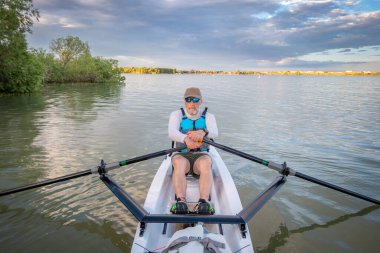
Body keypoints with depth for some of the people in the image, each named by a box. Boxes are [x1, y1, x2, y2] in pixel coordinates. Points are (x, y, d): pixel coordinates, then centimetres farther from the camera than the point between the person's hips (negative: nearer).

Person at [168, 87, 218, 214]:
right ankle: (180, 201, -45)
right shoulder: (177, 115, 4)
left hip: (201, 155, 0)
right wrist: (185, 139, -42)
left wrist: (202, 132, -43)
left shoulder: (208, 116, 6)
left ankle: (204, 202, -46)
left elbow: (214, 132, -17)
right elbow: (172, 132, -18)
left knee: (205, 163, -34)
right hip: (181, 155, 0)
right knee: (179, 163, -35)